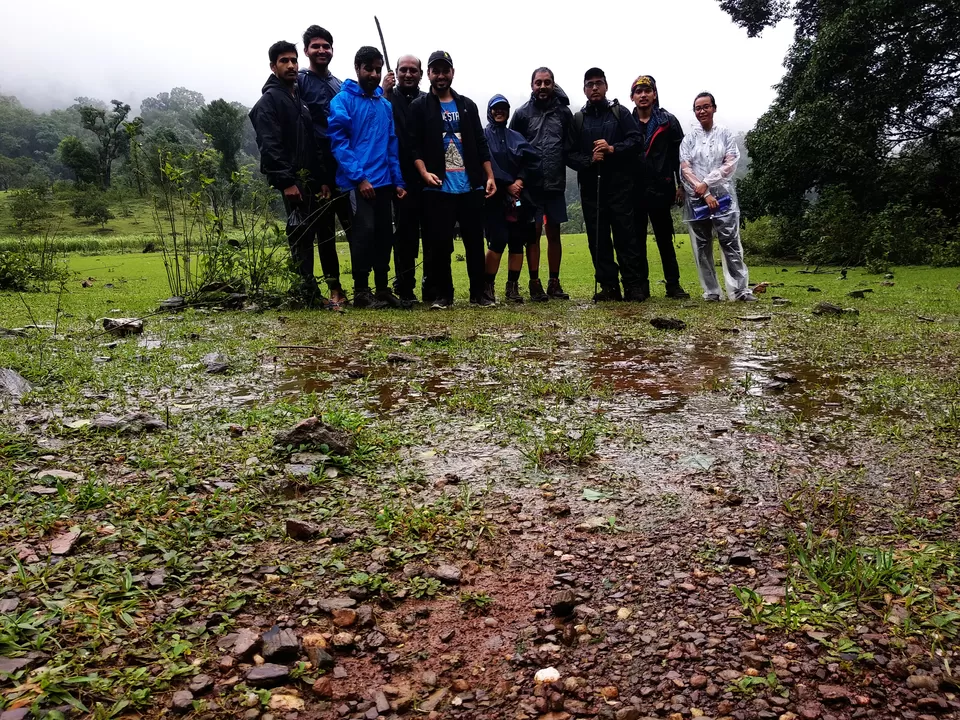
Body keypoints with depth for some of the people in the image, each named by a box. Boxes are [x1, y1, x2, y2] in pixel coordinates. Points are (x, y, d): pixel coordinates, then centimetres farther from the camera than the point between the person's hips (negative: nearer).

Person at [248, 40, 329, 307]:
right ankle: (308, 291, -7)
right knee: (300, 234, -10)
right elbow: (269, 146, -15)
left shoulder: (299, 99, 23)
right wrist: (286, 181, -22)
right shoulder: (269, 100, -3)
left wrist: (321, 179, 16)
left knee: (306, 234, 8)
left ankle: (306, 289, 14)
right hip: (292, 180, -8)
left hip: (309, 179, 8)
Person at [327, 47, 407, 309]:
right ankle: (361, 291, -2)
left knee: (384, 234, 8)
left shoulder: (386, 105, 15)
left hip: (383, 181, 6)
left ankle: (383, 287, 17)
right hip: (356, 181, -6)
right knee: (365, 231, -12)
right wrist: (359, 177, -18)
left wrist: (398, 180, 7)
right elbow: (339, 142, -10)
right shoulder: (343, 100, -2)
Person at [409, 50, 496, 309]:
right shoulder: (419, 107, 6)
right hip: (438, 188, -3)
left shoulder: (467, 105, 16)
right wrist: (424, 173, -17)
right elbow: (415, 146, -1)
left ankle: (478, 292, 14)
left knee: (475, 241, 5)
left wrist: (489, 177, 6)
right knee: (439, 244, -2)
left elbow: (480, 144, 14)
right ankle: (441, 294, 9)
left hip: (471, 186, 3)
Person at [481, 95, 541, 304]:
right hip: (495, 197, -4)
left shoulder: (516, 137, 17)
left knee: (518, 242, 1)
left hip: (519, 197, 4)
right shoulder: (484, 135, 5)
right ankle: (488, 286, -1)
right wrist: (507, 185, -13)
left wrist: (520, 181, -10)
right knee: (498, 242, -13)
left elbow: (533, 160, 5)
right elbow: (487, 165, -8)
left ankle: (512, 287, 9)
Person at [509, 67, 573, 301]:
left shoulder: (564, 112, 6)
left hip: (556, 184, 2)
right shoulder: (522, 113, 1)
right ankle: (535, 283, 5)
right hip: (531, 185, -2)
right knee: (534, 233, -1)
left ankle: (554, 283, 15)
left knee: (554, 234, 7)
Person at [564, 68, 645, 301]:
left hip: (619, 184, -2)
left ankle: (633, 286, -1)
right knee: (598, 238, 2)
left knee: (625, 234, -5)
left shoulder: (620, 113, 10)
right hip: (591, 187, 2)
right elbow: (569, 154, 7)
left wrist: (612, 149, -15)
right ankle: (608, 286, 8)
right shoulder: (577, 120, 14)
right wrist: (589, 160, -11)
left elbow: (636, 140, -1)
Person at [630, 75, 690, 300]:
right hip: (634, 190, 1)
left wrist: (680, 184, -3)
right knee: (637, 240, 4)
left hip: (660, 190, -1)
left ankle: (673, 284, 8)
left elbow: (680, 155, 4)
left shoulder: (668, 122, 5)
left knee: (665, 239, 4)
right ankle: (641, 285, 10)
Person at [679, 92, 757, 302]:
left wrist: (706, 183, -11)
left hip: (723, 196, -1)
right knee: (702, 247, 1)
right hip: (697, 198, 2)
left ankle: (740, 289, -10)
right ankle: (711, 292, 6)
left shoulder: (725, 134, 9)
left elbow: (730, 164, -1)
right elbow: (685, 169, 1)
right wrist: (704, 194, -10)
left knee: (731, 243, -9)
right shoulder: (689, 139, 11)